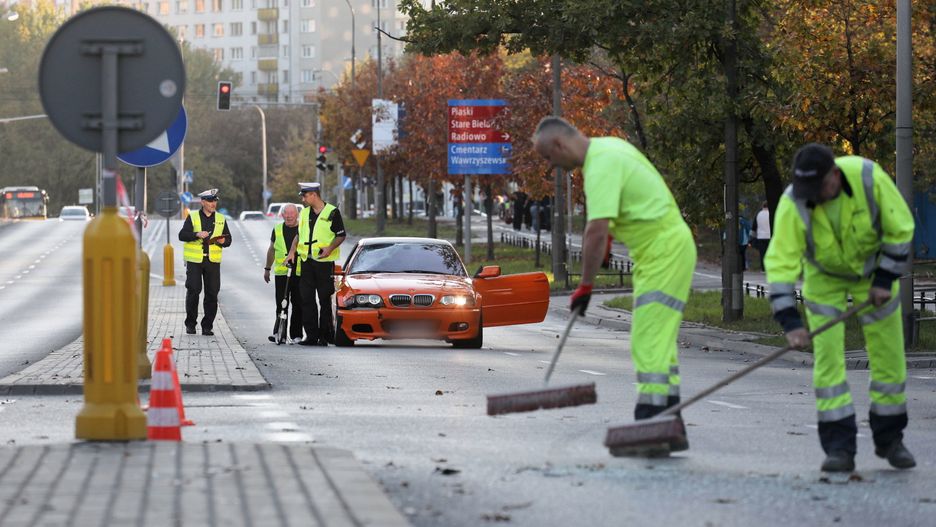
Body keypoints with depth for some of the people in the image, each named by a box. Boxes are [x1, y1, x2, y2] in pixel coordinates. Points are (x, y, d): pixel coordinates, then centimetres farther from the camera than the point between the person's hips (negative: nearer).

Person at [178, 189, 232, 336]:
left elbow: (228, 239, 15)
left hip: (213, 262, 3)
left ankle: (207, 326, 6)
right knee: (193, 291, -4)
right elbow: (182, 235, -4)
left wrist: (223, 241, -8)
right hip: (194, 260, -2)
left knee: (212, 293, -1)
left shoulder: (221, 219, 13)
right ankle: (190, 324, 8)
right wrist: (197, 234, -20)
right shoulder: (192, 217, 4)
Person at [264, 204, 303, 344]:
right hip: (281, 273, 2)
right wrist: (267, 268, 23)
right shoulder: (278, 229, 13)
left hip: (299, 273, -2)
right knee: (281, 305, -2)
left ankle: (296, 335, 5)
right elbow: (271, 250, 23)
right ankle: (278, 332, 3)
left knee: (298, 305, 0)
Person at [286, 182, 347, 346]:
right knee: (307, 300, 2)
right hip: (306, 262, 6)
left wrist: (329, 248, -18)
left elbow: (341, 235, -2)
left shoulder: (332, 212, -3)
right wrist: (292, 251, 9)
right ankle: (311, 335, 5)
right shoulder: (304, 213, 14)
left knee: (325, 300, -1)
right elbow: (299, 235, 22)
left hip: (325, 263, -6)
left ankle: (325, 335, 4)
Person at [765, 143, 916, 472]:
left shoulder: (870, 178, -31)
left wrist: (885, 281, -17)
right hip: (824, 275, -1)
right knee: (827, 354, -11)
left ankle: (889, 438, 16)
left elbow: (901, 228, -17)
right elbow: (780, 263, -31)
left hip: (873, 266, 1)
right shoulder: (793, 205, -31)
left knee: (888, 353, 2)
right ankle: (839, 445, -7)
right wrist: (790, 322, -38)